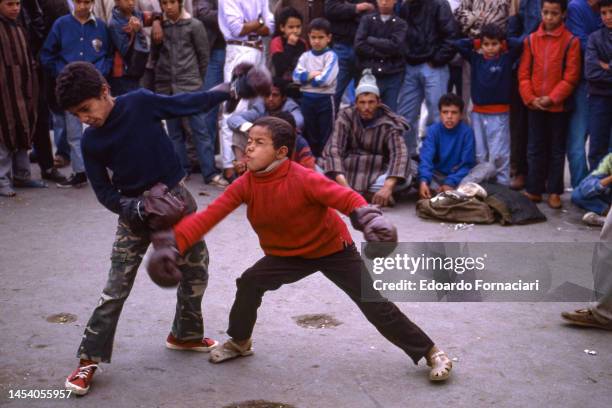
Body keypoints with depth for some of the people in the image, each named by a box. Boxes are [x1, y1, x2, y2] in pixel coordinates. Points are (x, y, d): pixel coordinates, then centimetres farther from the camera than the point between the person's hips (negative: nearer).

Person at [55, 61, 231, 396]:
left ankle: (185, 334, 35)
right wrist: (134, 207, -21)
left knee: (195, 270, 13)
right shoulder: (91, 142, -8)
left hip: (175, 198, 1)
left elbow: (188, 104, -3)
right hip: (134, 209, -1)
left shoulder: (140, 103, -13)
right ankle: (89, 358, 3)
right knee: (116, 288, -4)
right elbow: (104, 191, -4)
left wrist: (229, 90, -2)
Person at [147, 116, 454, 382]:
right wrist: (172, 244, -36)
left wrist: (370, 219, -57)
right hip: (288, 254, 5)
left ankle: (430, 352, 8)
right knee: (250, 282, -13)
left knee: (375, 305, -6)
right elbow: (208, 216, -23)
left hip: (334, 249, -4)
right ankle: (240, 343, 13)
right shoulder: (244, 185, -16)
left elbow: (347, 198, -36)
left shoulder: (304, 179, -31)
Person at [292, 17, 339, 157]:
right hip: (307, 99, 5)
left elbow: (325, 79, -17)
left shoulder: (331, 56, -4)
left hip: (325, 99, -5)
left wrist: (307, 77, -7)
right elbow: (296, 77, -3)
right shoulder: (305, 56, 9)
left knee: (326, 135, 1)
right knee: (310, 135, 13)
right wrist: (313, 74, -13)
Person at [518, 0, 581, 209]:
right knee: (535, 149, 9)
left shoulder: (571, 41, -6)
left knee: (557, 150, 6)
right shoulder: (531, 40, 3)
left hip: (558, 105, -3)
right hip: (535, 105, 3)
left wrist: (551, 98, -14)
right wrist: (530, 98, -8)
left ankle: (554, 192, 13)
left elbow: (571, 77, -9)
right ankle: (534, 190, 17)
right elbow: (524, 73, 3)